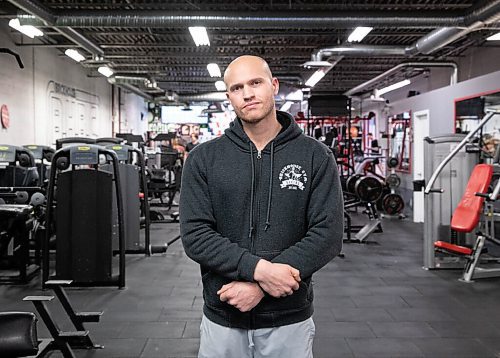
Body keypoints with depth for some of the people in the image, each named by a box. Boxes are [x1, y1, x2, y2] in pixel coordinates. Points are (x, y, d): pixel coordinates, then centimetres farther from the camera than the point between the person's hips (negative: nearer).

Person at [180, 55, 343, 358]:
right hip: (222, 321, 1)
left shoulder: (316, 156, -4)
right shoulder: (203, 159, -2)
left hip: (290, 321, 0)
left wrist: (260, 286, -19)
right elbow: (195, 235, -10)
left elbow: (328, 233, -11)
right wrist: (258, 269, -23)